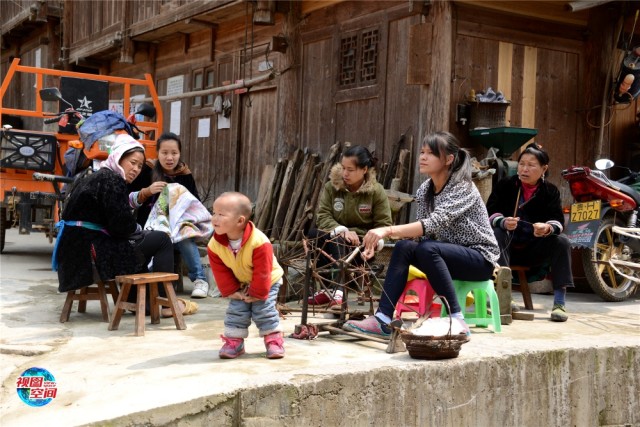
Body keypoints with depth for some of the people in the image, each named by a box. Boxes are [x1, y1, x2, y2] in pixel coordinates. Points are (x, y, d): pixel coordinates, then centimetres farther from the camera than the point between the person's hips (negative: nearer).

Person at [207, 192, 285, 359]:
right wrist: (232, 291, -11)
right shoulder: (214, 245, -21)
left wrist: (257, 294, -21)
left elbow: (262, 272, -28)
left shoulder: (259, 242, -36)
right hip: (240, 284, 4)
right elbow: (221, 272, -10)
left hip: (267, 281, -4)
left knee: (264, 310, -8)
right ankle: (234, 342, 10)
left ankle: (274, 340, 7)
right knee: (235, 311, -2)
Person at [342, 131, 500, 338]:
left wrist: (389, 230, -44)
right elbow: (420, 233, 1)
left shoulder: (462, 188, -18)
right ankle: (383, 320, -24)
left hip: (480, 258, -7)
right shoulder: (424, 190, 5)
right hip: (447, 256, 7)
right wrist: (380, 237, -18)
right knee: (403, 247, -19)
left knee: (427, 249, -33)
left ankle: (457, 321, -28)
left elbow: (435, 223, -34)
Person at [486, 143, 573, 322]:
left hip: (533, 249, 2)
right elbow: (490, 212, -9)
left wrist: (547, 228, -35)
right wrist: (503, 222, -34)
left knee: (562, 242, -23)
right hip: (507, 246, -1)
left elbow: (558, 221, -10)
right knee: (497, 234, -33)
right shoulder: (505, 185, -1)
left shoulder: (550, 191, 2)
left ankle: (559, 303, -26)